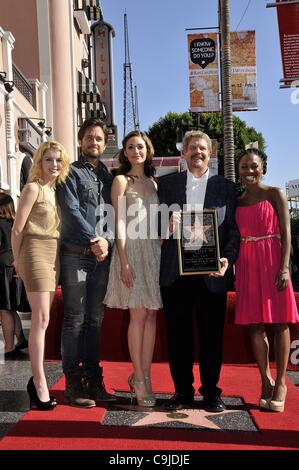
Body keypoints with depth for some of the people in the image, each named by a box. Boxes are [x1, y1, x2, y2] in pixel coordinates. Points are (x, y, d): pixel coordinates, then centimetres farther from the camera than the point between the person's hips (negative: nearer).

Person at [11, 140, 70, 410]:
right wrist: (17, 262, -2)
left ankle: (37, 379, 20)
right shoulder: (33, 188, -7)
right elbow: (17, 229, -8)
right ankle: (40, 383, -2)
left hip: (54, 256, 7)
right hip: (36, 254, -7)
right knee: (41, 319, -8)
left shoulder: (58, 190, 13)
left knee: (43, 320, 11)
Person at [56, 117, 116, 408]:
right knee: (75, 320, -3)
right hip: (76, 255, -5)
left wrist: (107, 240, -6)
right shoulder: (71, 173, 3)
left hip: (102, 256, 5)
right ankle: (73, 385, 4)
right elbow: (71, 210, -8)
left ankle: (93, 381, 17)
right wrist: (94, 239, -12)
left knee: (94, 320, 9)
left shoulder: (108, 177, 19)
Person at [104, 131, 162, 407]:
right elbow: (120, 222, -5)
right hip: (133, 249, -5)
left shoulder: (153, 183, 18)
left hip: (154, 250, 5)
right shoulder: (121, 180, 3)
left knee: (151, 315, 3)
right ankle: (139, 378, 5)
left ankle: (144, 376, 11)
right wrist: (124, 261, -13)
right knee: (139, 315, -5)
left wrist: (163, 254, 6)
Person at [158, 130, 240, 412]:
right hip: (175, 272, 1)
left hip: (211, 273, 0)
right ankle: (183, 390, 22)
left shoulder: (225, 187, 10)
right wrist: (166, 225, -13)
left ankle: (211, 392, 22)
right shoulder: (167, 184, 11)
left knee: (212, 334, 6)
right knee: (178, 334, 7)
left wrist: (228, 258, -12)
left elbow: (233, 229, 4)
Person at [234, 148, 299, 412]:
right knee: (255, 324, 4)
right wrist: (236, 271, 9)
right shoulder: (237, 202, 13)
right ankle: (266, 380, 14)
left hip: (272, 262, -4)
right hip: (247, 265, 4)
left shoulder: (275, 195, 1)